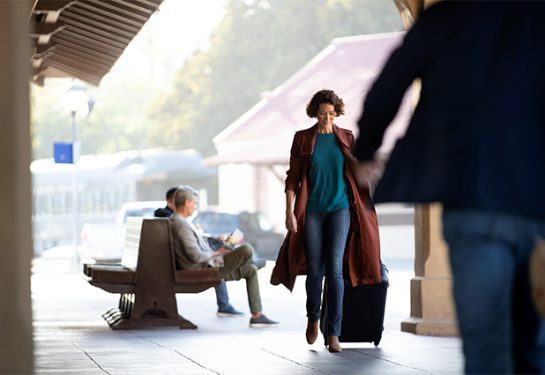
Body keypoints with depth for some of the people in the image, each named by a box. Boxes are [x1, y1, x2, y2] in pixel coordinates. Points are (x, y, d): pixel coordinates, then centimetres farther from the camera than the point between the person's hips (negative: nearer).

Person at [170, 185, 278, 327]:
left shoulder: (174, 221, 11)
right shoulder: (182, 225, -22)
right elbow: (196, 256, -26)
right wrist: (216, 253, -10)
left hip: (207, 265, 11)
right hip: (205, 268, -11)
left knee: (251, 270, 12)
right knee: (246, 250, -19)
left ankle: (257, 315, 9)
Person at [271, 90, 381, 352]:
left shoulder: (347, 139, 5)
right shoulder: (302, 139, 3)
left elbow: (359, 173, 11)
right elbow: (293, 177, 2)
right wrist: (289, 212, -7)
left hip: (340, 210, 0)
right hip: (312, 210, 0)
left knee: (334, 268, -13)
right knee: (314, 270, 1)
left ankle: (334, 333, -12)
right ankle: (313, 318, 29)